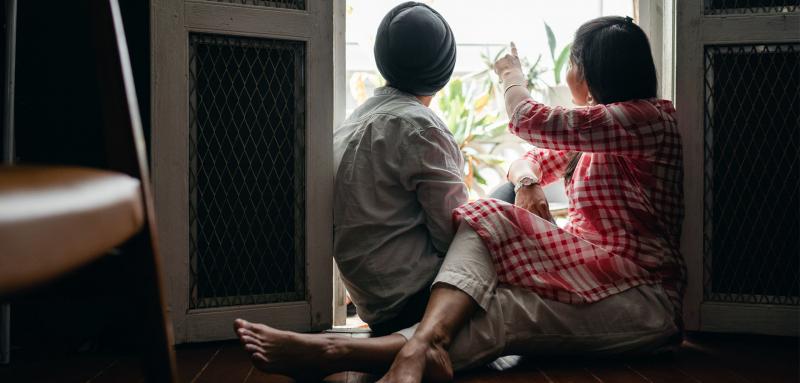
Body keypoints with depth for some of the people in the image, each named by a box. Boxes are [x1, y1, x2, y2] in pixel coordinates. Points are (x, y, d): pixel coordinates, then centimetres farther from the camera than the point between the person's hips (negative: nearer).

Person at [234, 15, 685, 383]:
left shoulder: (647, 118, -7)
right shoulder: (597, 127, 21)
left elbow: (527, 119, -11)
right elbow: (531, 162, 19)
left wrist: (511, 73, 11)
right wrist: (526, 181, -6)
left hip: (640, 298, -7)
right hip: (591, 278, 7)